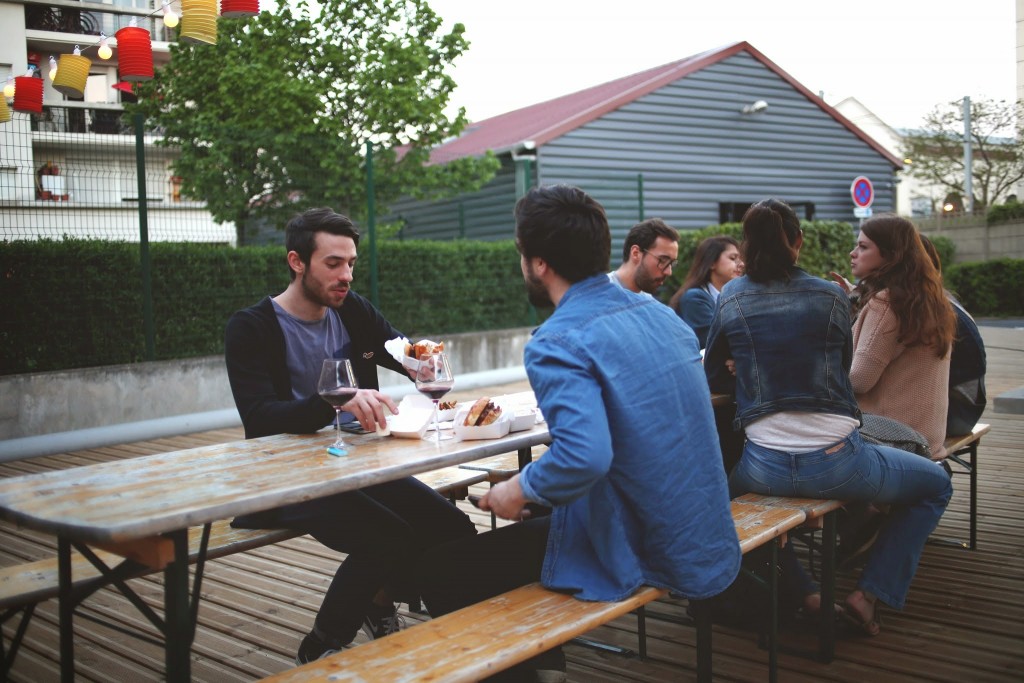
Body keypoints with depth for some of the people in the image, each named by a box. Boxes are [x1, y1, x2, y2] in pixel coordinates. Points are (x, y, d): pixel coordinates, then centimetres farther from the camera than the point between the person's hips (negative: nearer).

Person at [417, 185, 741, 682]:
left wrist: (522, 488, -16)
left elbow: (584, 458, -35)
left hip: (641, 558, -9)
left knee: (440, 570, 2)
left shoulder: (557, 342, -20)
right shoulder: (657, 312, 4)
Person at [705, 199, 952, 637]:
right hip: (836, 464, -1)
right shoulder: (831, 297, 1)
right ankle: (869, 595, 19)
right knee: (936, 485, 25)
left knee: (724, 483, 36)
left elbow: (713, 378, 12)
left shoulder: (730, 299, 3)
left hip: (765, 468, 1)